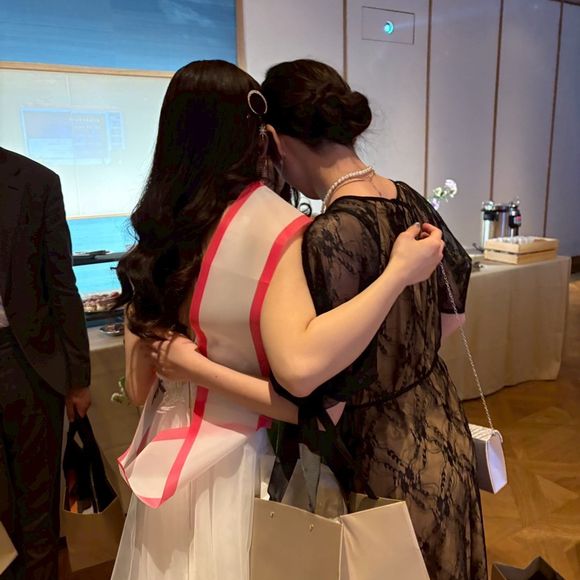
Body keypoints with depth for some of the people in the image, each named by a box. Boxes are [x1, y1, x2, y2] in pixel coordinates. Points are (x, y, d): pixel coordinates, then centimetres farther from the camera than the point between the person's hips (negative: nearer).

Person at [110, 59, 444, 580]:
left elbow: (139, 385, -3)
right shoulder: (273, 223, -21)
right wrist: (400, 272, -28)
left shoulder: (156, 224, -5)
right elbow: (300, 366, -34)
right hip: (243, 455, -5)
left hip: (171, 451, 5)